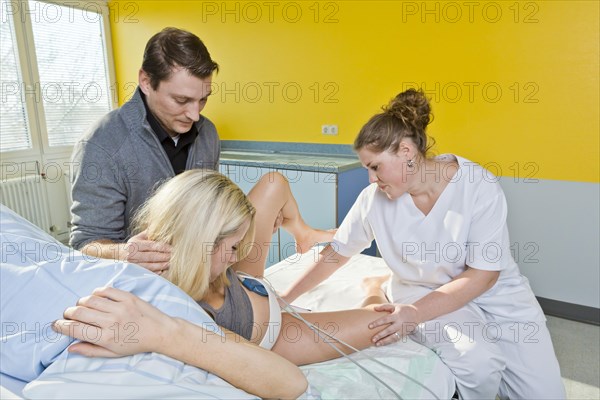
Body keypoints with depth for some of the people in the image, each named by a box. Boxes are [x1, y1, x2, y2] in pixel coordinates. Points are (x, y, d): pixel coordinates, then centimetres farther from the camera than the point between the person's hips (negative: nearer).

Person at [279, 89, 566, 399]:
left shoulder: (479, 186, -19)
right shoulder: (374, 199, -12)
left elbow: (483, 273, -17)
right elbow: (336, 254, 0)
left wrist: (416, 313, -28)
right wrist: (286, 297, 0)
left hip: (495, 292, 1)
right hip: (421, 291, 0)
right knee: (477, 362, -28)